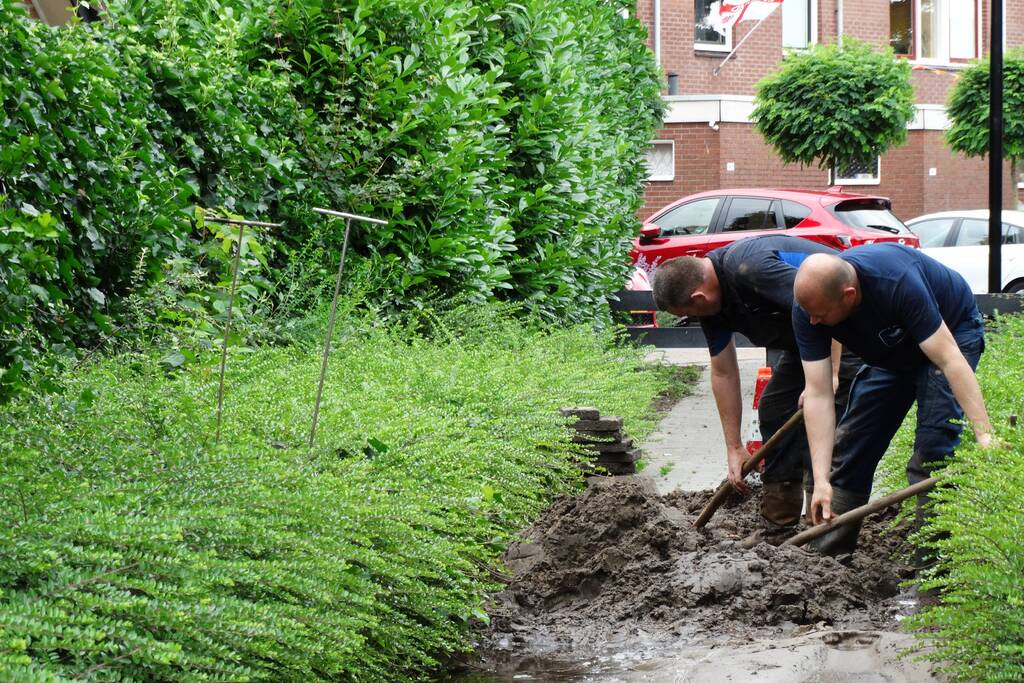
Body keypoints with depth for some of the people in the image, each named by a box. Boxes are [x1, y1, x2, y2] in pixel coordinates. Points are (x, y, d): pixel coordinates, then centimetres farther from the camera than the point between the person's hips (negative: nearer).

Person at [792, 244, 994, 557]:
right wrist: (821, 481, -33)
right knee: (851, 442, 5)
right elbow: (818, 394, -27)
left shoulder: (898, 283, -41)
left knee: (933, 452, -20)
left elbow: (950, 359, -40)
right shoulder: (808, 308, -26)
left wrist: (984, 435, -47)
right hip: (892, 353, 6)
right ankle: (829, 556, 17)